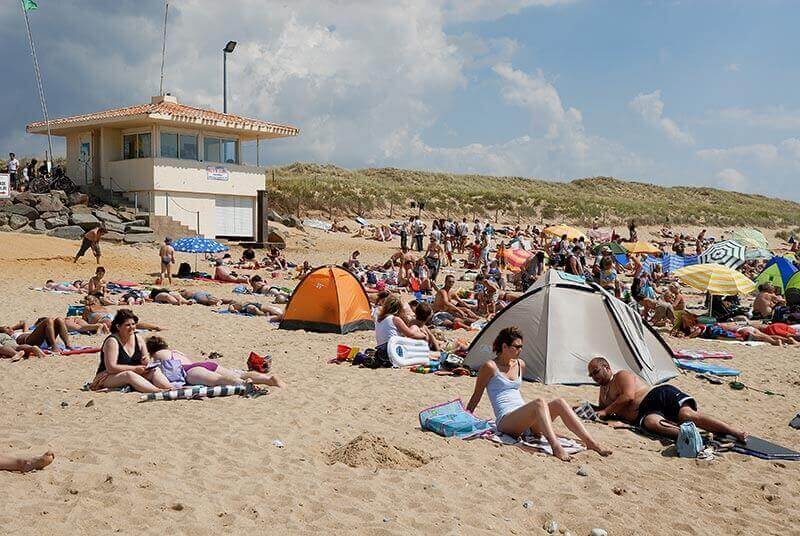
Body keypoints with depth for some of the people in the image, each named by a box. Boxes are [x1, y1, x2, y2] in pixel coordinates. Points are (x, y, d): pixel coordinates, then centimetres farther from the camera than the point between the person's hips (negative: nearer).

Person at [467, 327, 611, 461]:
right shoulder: (490, 367, -5)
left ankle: (591, 442, -25)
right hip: (505, 421, -7)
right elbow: (477, 395, 3)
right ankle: (556, 447, -48)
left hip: (524, 419, 7)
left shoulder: (520, 364, 17)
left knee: (559, 403, -18)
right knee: (540, 403, -34)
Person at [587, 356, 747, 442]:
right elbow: (601, 409, 42)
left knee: (687, 414, -36)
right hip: (644, 413, 4)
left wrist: (606, 411, -5)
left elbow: (628, 397, -8)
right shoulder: (603, 390, 34)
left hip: (659, 395, -4)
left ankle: (736, 433, -43)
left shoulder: (622, 375, 8)